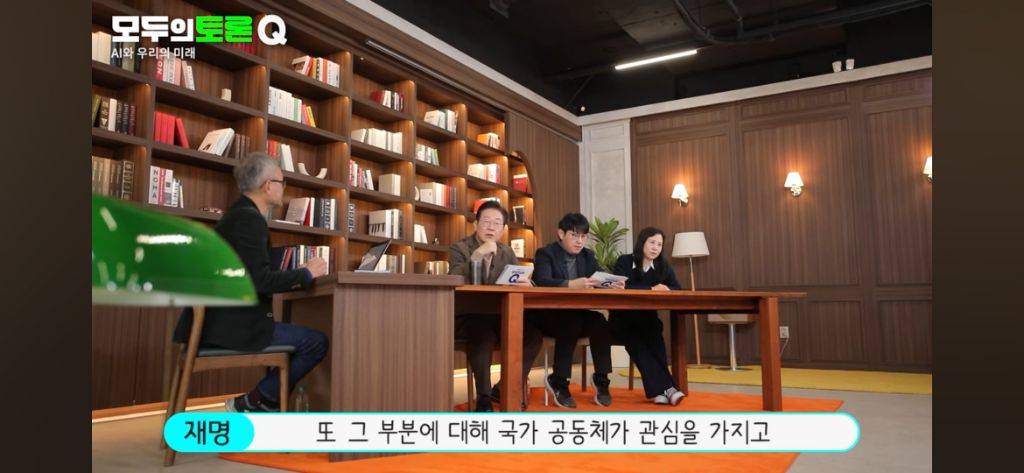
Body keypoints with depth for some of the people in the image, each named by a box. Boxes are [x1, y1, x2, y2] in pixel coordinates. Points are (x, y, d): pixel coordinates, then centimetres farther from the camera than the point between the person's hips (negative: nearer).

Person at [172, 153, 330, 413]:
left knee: (302, 337, 22)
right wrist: (306, 274, -11)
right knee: (317, 342, -9)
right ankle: (250, 404, -1)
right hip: (231, 325, -10)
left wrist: (295, 277, 15)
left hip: (223, 320, 10)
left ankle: (266, 403, 21)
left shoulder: (239, 214, 15)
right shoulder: (250, 218, -15)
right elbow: (259, 280, -24)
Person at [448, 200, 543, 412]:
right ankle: (483, 398, -23)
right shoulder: (458, 248, -4)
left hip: (497, 316, 5)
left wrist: (527, 285, -24)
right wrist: (477, 255, -31)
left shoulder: (507, 252, 11)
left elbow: (522, 282, 1)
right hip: (467, 317, -5)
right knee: (483, 335, -37)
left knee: (533, 334, -18)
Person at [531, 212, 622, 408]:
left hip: (576, 315, 5)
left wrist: (614, 285, -26)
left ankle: (601, 380, -11)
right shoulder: (545, 254, -9)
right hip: (546, 316, -5)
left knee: (600, 321, -24)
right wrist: (572, 284, -44)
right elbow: (542, 282, -27)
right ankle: (558, 382, -19)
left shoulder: (588, 255, 10)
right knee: (571, 323, -34)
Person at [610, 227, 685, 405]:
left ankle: (660, 389, -36)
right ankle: (665, 387, -36)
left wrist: (664, 289, -29)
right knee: (636, 341, -33)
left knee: (654, 338, -31)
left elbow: (677, 289, -7)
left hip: (647, 319, 3)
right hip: (622, 319, -3)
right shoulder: (624, 261, -9)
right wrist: (651, 289, -30)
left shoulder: (663, 266, 4)